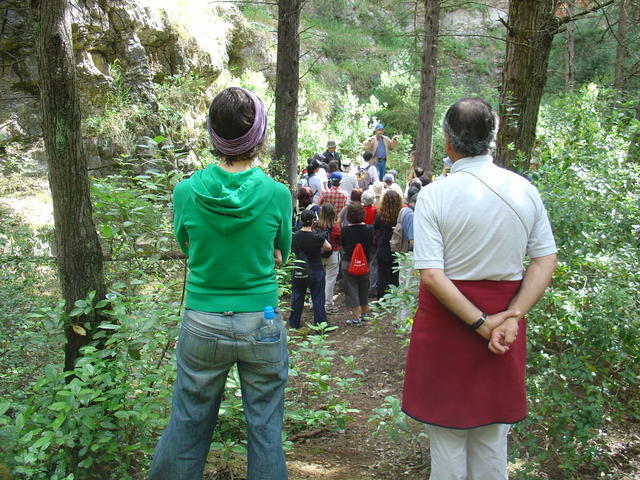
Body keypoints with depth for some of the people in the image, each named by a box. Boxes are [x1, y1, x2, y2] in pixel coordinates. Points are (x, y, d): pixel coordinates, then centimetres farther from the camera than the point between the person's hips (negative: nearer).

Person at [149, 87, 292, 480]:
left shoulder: (186, 192, -10)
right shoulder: (276, 194, -12)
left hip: (202, 326, 1)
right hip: (262, 327, -1)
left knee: (187, 424, 17)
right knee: (265, 428, 14)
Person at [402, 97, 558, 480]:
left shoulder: (435, 195, -13)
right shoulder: (525, 190, -2)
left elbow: (431, 275, -19)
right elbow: (546, 262, -4)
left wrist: (481, 324, -14)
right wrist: (511, 317, -9)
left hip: (447, 319, -3)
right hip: (505, 315, 4)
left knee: (447, 435, 12)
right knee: (493, 434, 18)